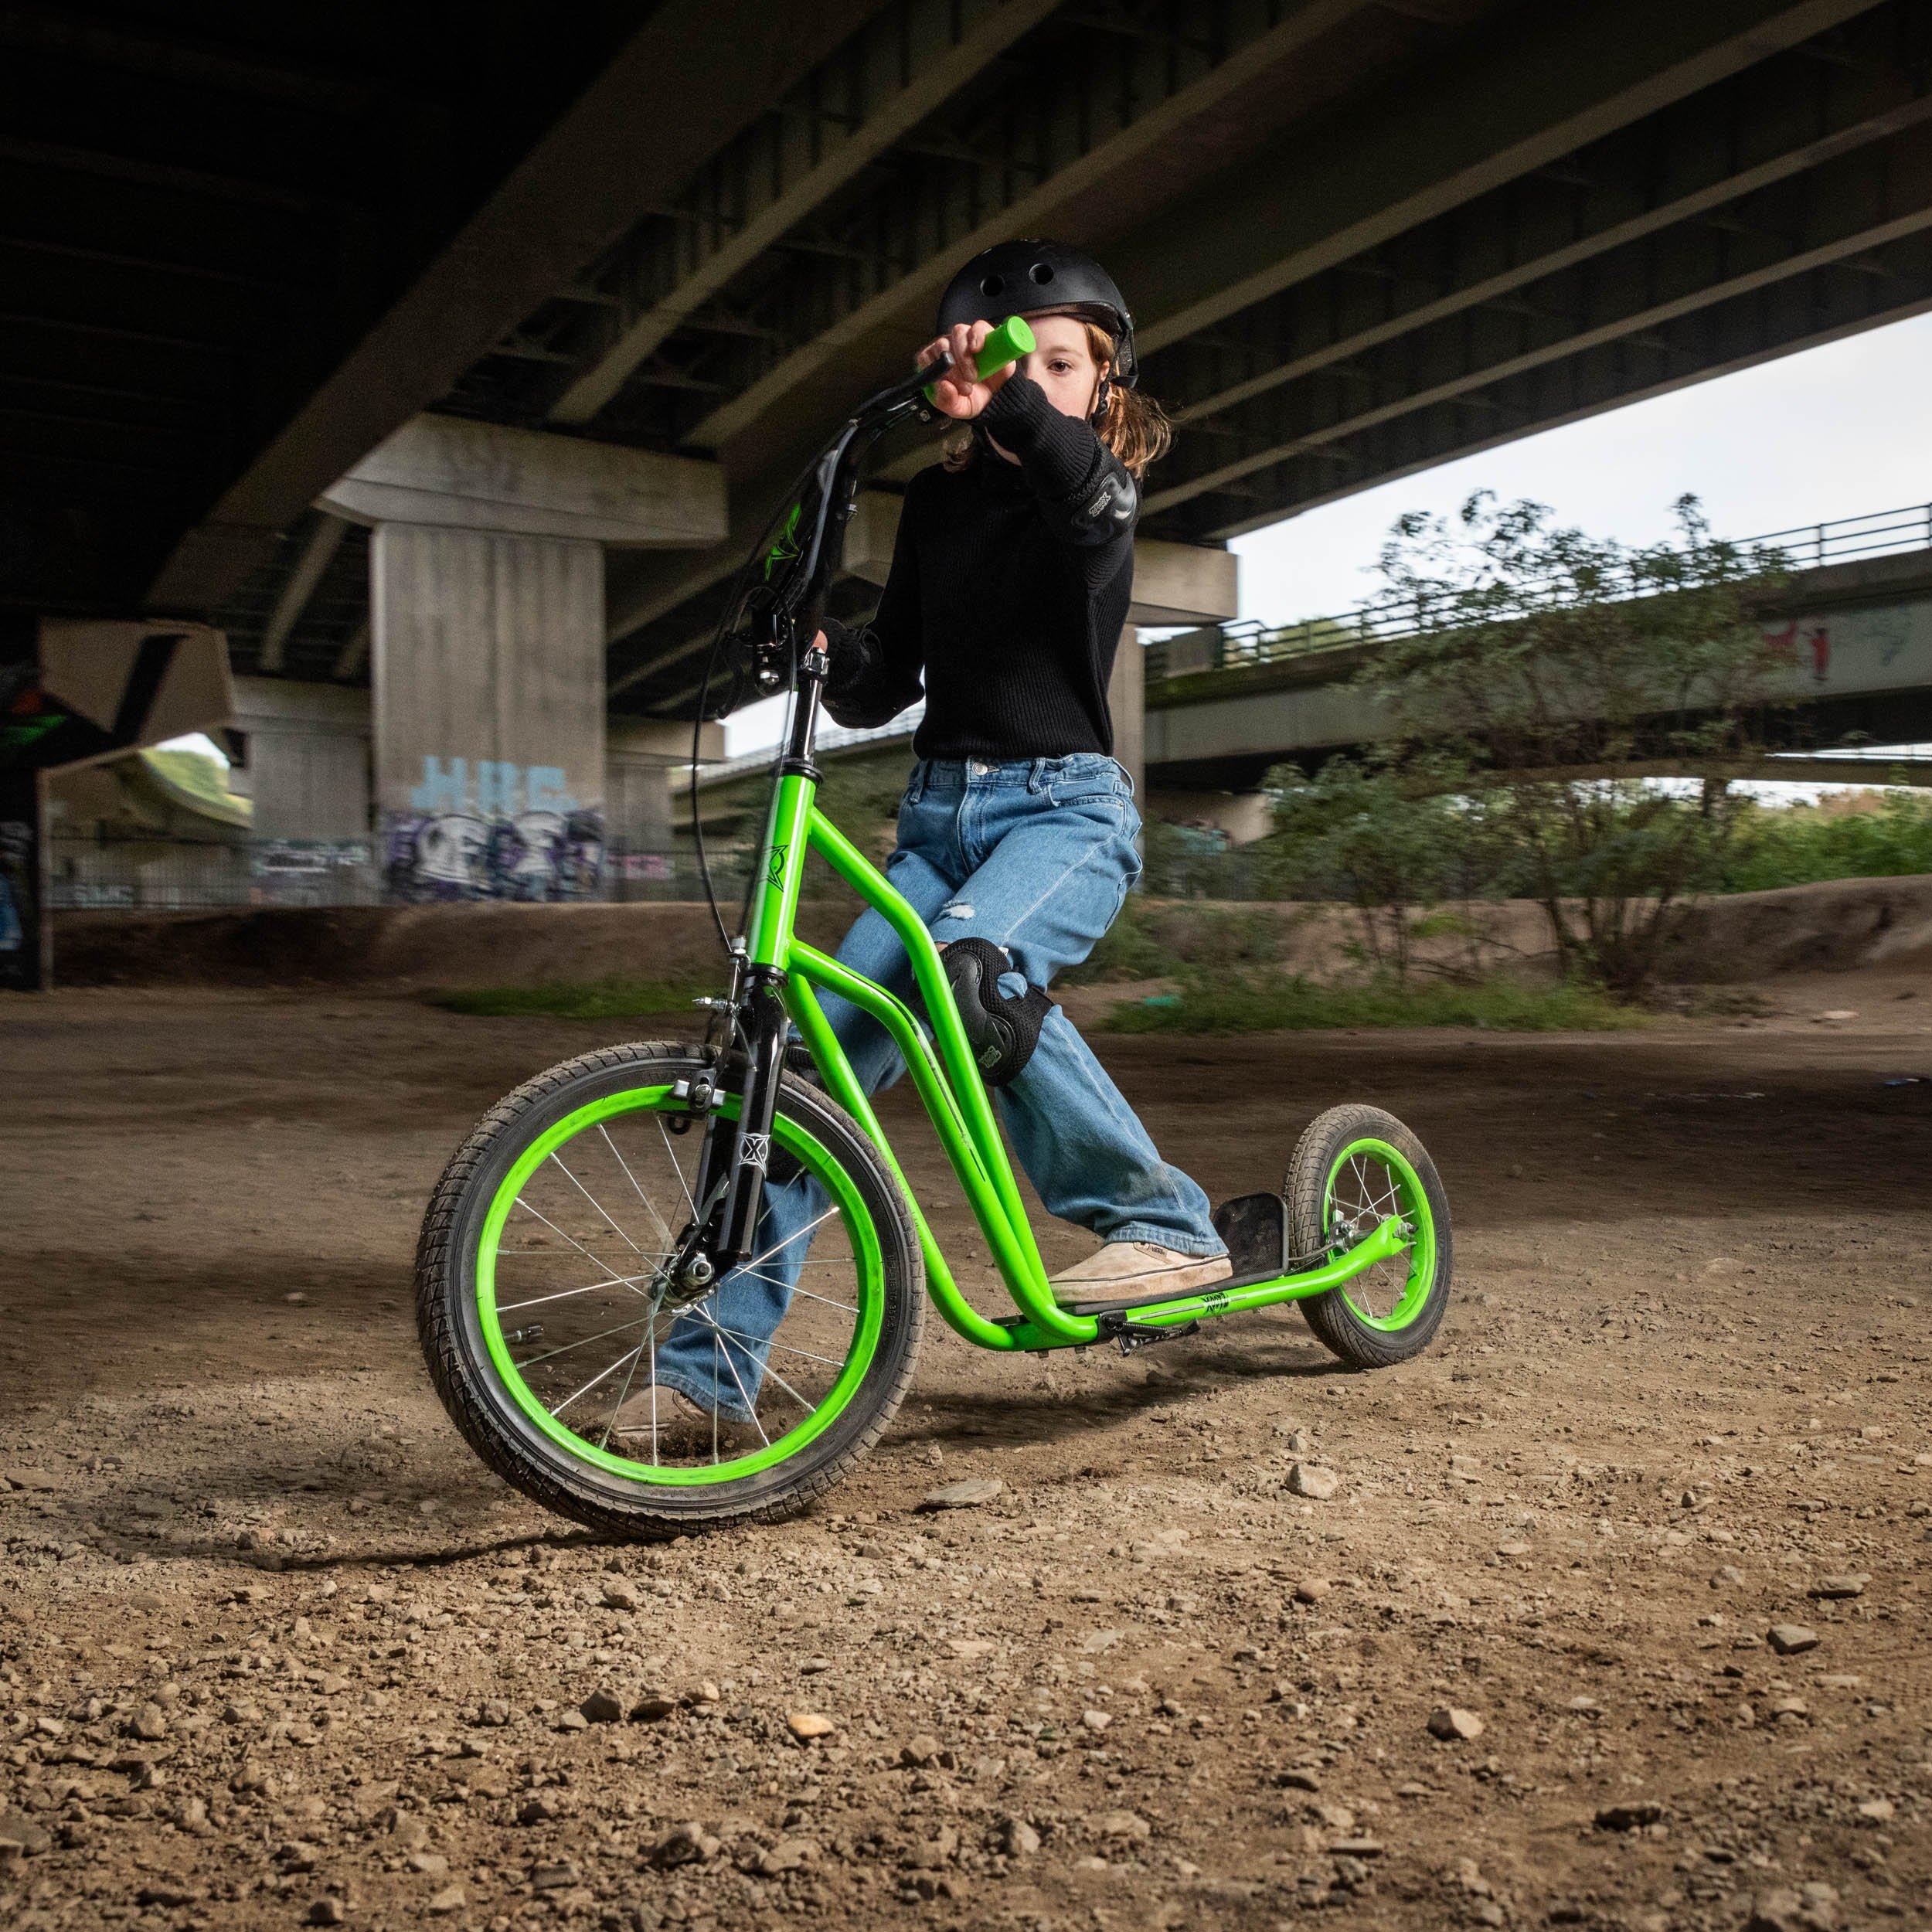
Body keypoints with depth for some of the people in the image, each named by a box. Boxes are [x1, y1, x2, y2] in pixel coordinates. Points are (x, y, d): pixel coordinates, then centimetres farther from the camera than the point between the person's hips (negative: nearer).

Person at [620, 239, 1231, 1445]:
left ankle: (1165, 1223, -21)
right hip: (941, 814, 5)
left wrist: (1014, 405, -45)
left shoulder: (1100, 487, 1)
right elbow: (884, 686, 15)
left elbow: (1085, 495, -26)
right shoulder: (940, 501, 15)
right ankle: (717, 1360, 2)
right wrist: (831, 655, -7)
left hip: (1068, 810, -5)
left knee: (974, 966, -36)